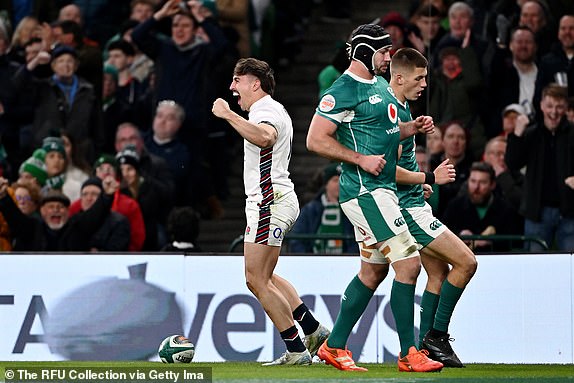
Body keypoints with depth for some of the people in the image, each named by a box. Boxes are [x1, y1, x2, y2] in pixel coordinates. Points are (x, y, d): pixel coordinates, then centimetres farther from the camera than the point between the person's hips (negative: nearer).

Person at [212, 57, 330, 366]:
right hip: (276, 199, 11)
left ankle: (296, 350, -6)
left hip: (270, 202, -11)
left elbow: (265, 136, -38)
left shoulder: (266, 110, -14)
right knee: (262, 277, 19)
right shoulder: (271, 110, 21)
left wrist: (228, 115, -34)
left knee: (256, 280, -9)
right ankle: (314, 330, 20)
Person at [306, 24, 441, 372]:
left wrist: (412, 128, 8)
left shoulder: (381, 85, 16)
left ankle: (335, 346, 23)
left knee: (374, 270, 15)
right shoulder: (343, 92, -14)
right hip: (364, 190, -10)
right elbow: (316, 140, -16)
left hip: (383, 186, 10)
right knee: (409, 262, -12)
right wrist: (361, 159, -20)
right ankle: (409, 354, -8)